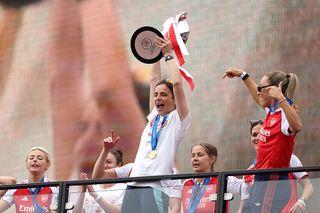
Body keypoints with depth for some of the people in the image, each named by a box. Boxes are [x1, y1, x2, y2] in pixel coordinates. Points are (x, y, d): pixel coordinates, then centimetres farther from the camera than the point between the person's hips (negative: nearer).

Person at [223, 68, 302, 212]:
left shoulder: (285, 115, -15)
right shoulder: (271, 112, 13)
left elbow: (296, 126, -39)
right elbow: (258, 98, 36)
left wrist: (281, 99, -44)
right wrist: (243, 75, 43)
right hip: (262, 179, 10)